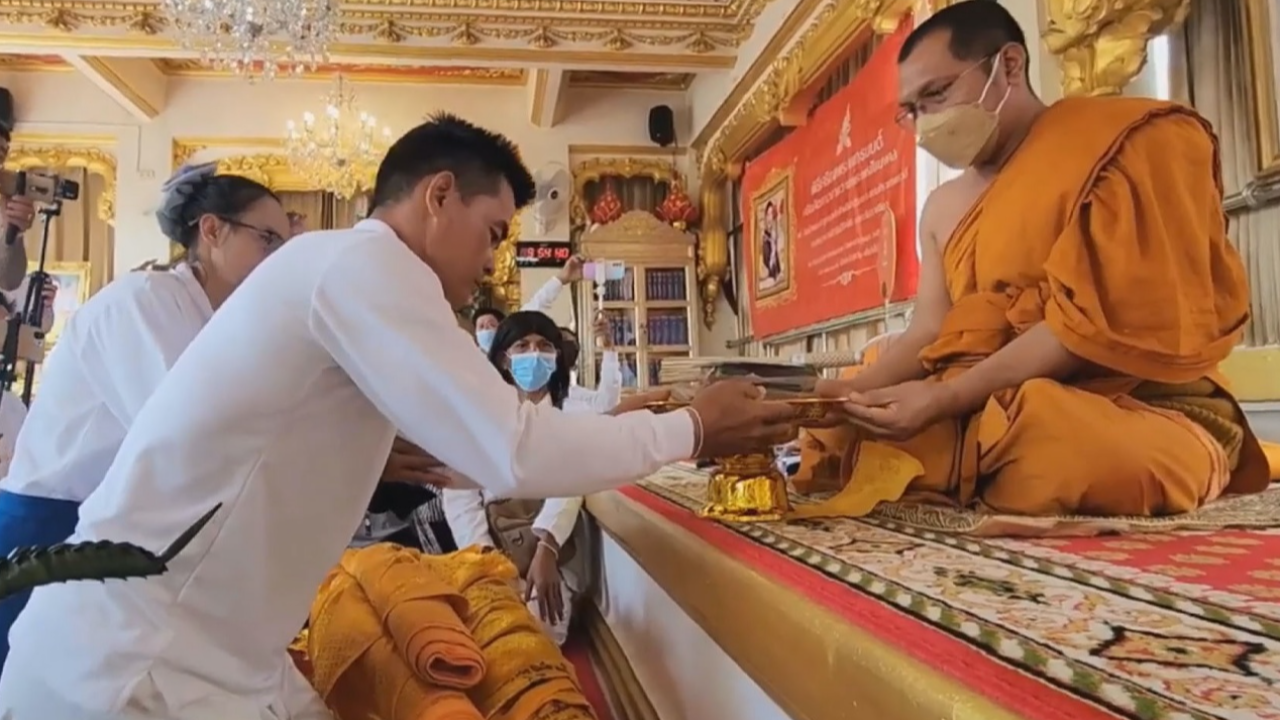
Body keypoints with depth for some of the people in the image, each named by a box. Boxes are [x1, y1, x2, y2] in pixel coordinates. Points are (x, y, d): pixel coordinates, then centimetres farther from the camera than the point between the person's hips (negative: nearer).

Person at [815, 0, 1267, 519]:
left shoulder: (1122, 145, -6)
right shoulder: (942, 208, 16)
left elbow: (1095, 322, -16)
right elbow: (929, 332, 10)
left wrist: (946, 400, -22)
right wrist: (856, 390, -10)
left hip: (1129, 408, -6)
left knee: (1050, 447, -40)